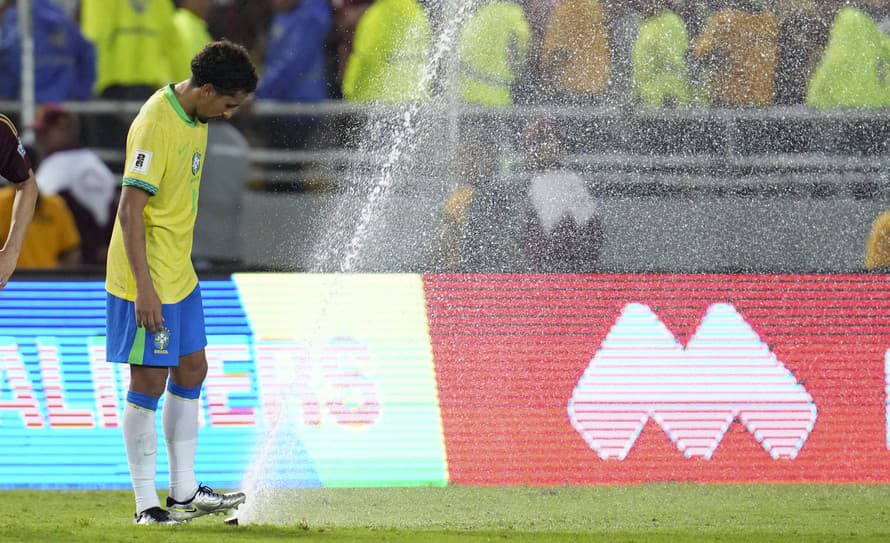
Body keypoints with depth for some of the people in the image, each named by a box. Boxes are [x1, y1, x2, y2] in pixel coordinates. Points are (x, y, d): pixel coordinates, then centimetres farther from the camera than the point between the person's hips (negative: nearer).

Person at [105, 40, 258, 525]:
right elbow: (130, 209, -24)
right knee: (149, 381, -4)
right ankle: (146, 505, 2)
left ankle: (184, 492, 22)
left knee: (191, 371, 14)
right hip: (146, 281, -10)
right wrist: (145, 289, -27)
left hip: (179, 275, 10)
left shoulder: (195, 117, 8)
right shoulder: (156, 126, -22)